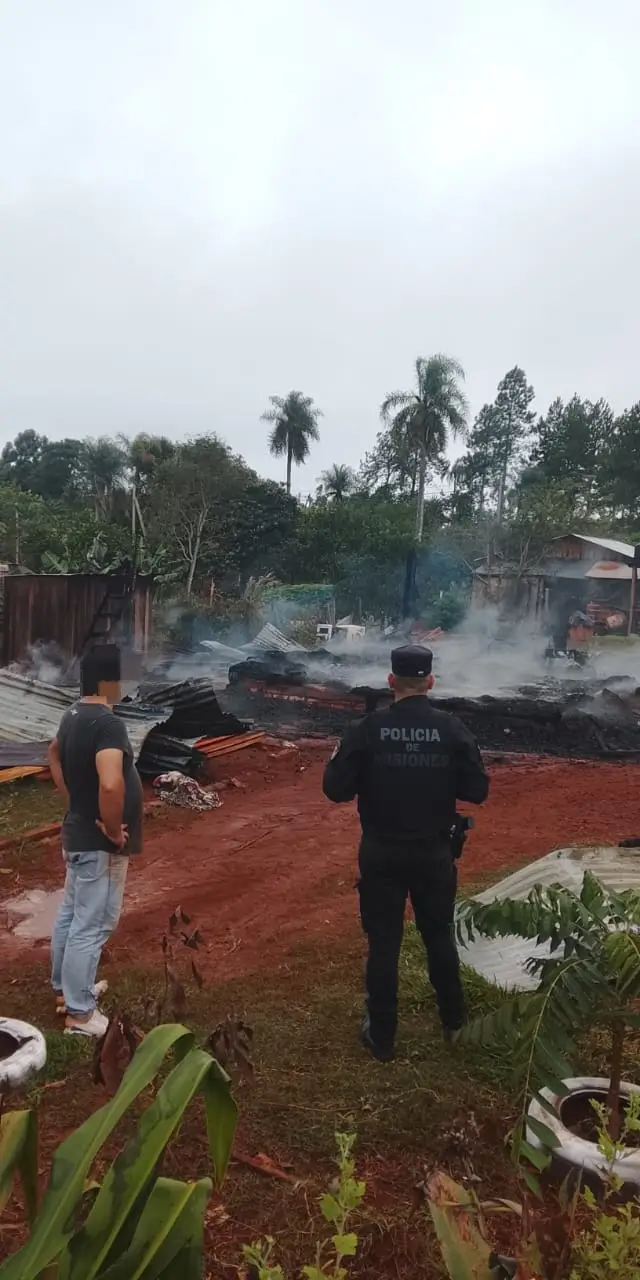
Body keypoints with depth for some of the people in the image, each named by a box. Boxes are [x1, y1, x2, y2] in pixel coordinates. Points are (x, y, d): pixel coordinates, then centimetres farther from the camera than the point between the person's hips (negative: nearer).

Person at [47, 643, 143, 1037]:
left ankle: (66, 987, 38)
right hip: (99, 843, -10)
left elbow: (54, 756, 23)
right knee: (92, 925, 2)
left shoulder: (75, 715, 4)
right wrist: (114, 830, -23)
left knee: (71, 914, 22)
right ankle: (80, 1013, 14)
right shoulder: (107, 723, -26)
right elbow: (111, 784, -40)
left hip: (79, 834, 10)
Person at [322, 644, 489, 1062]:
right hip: (435, 853, 2)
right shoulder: (452, 729, -10)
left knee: (383, 944, 11)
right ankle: (454, 1021, 38)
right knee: (440, 937, 21)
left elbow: (336, 790, -12)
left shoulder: (369, 729, -14)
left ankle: (381, 1037, 24)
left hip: (382, 855, -1)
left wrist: (338, 761, 8)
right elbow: (477, 791, -7)